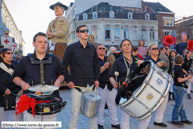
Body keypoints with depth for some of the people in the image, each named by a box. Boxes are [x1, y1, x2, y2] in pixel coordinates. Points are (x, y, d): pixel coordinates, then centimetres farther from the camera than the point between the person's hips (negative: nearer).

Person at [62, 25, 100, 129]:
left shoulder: (92, 48, 10)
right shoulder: (72, 48, -2)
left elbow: (96, 65, 19)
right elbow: (64, 66, 0)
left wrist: (96, 79, 9)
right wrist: (68, 80, -7)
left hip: (91, 85, 4)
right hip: (77, 85, -4)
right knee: (75, 113, 2)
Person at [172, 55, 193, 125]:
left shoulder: (175, 68, 6)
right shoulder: (179, 69, -20)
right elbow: (179, 80, -25)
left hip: (176, 86, 9)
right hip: (179, 88, -9)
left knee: (180, 104, 17)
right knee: (178, 105, 1)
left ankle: (184, 118, 29)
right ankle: (175, 119, 11)